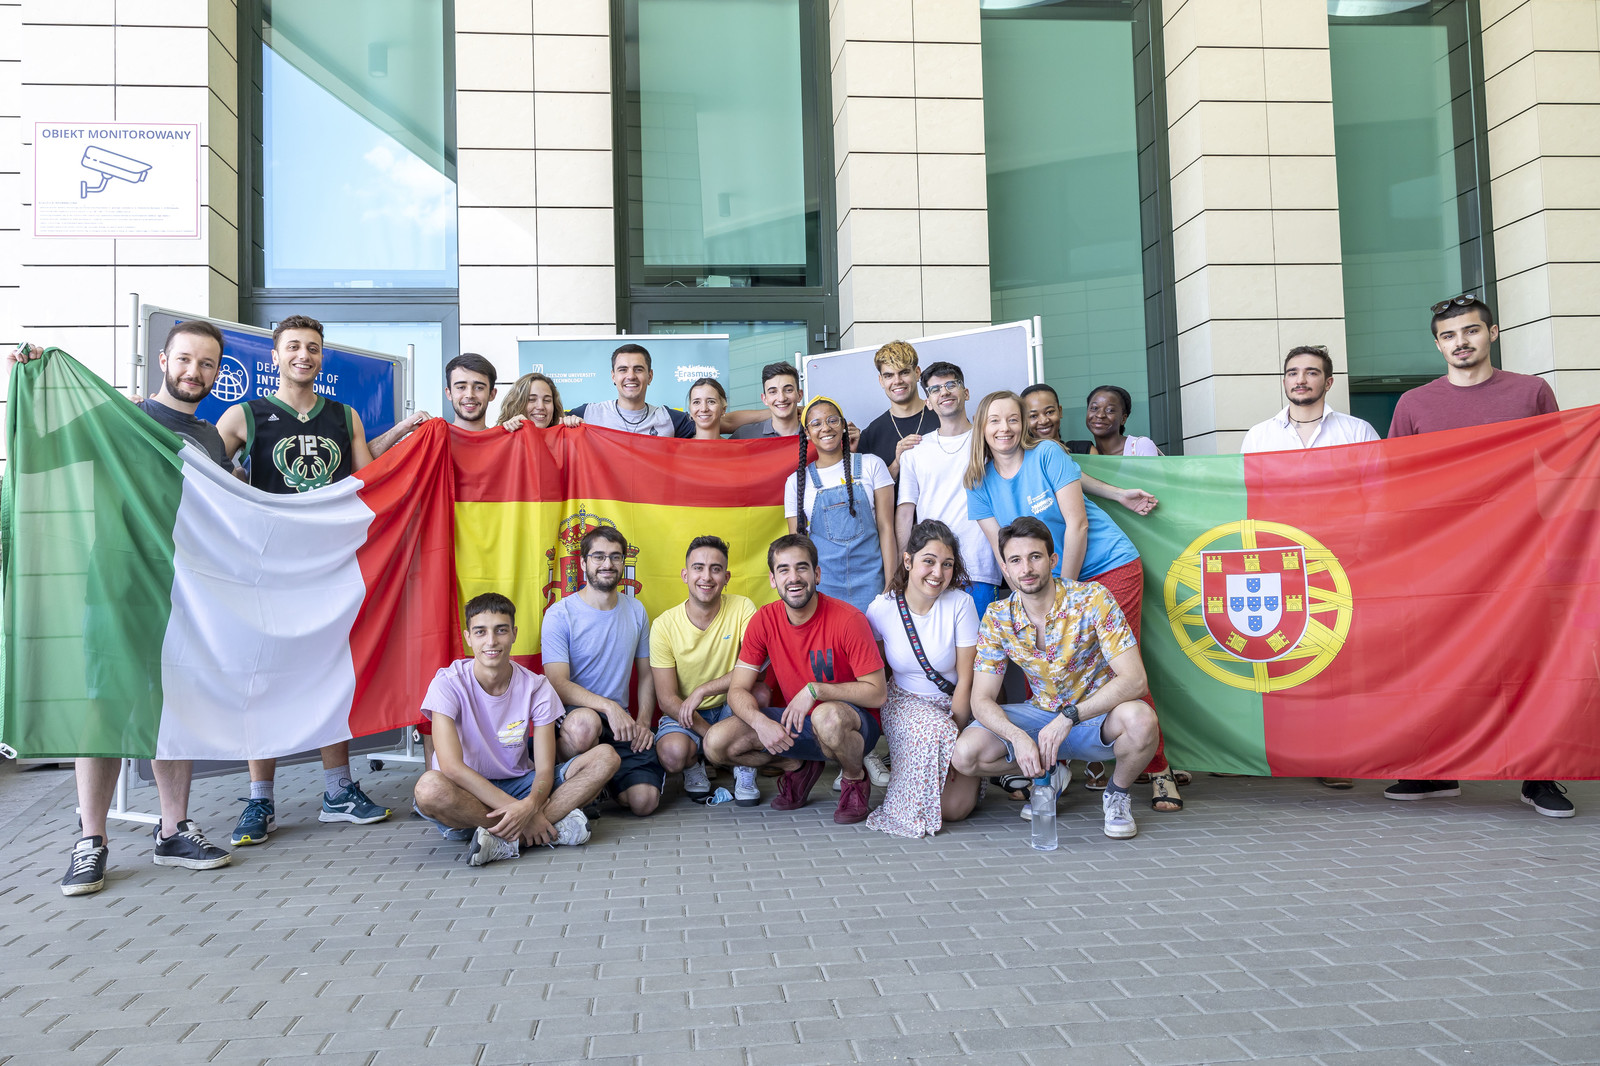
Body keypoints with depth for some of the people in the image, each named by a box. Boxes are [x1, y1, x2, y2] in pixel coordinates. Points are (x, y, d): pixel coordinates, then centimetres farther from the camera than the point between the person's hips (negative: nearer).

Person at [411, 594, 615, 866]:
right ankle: (554, 826, -28)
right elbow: (451, 766, -25)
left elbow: (544, 770, -11)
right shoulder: (448, 684, -14)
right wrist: (515, 809, -32)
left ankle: (506, 839, -28)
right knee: (429, 787, -39)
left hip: (520, 786, 3)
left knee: (605, 757, -17)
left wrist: (530, 805, -35)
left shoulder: (536, 687, -6)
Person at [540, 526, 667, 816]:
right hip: (570, 715, -4)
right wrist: (608, 706, -27)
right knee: (585, 722, -42)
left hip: (620, 720, 4)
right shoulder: (560, 614, -6)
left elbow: (646, 674, 17)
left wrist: (643, 721, 0)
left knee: (644, 801, -17)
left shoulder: (636, 610, 10)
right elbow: (558, 684, -14)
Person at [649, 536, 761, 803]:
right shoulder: (664, 625, -12)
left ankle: (745, 769, -8)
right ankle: (694, 764, 6)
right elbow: (667, 699, -12)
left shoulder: (742, 608, -12)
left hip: (731, 711, 0)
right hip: (684, 715, 0)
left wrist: (702, 691, -26)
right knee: (672, 753, -32)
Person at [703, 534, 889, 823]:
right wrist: (760, 722, -27)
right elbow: (738, 690, -5)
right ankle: (798, 767, 11)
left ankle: (856, 779, -6)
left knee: (828, 716, -41)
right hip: (795, 723, 5)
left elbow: (877, 693, -16)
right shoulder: (764, 621, -6)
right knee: (716, 742, -15)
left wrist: (815, 690, -26)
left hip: (853, 725, -4)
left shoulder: (848, 620, -19)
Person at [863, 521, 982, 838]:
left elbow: (966, 680, -10)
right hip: (904, 704, 0)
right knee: (935, 733, -35)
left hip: (954, 707, 0)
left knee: (957, 806, -17)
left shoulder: (960, 604, -13)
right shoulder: (882, 609, -10)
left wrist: (957, 734, -15)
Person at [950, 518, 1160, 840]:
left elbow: (1134, 679, -26)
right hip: (1042, 714, 3)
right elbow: (982, 699, -9)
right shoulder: (997, 618, -9)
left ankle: (1117, 794, -3)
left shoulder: (1092, 599, -20)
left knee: (1140, 720, -38)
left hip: (1097, 714, -3)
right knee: (966, 755, -20)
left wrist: (1069, 717, -37)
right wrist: (1018, 737, -30)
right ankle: (1050, 772, 11)